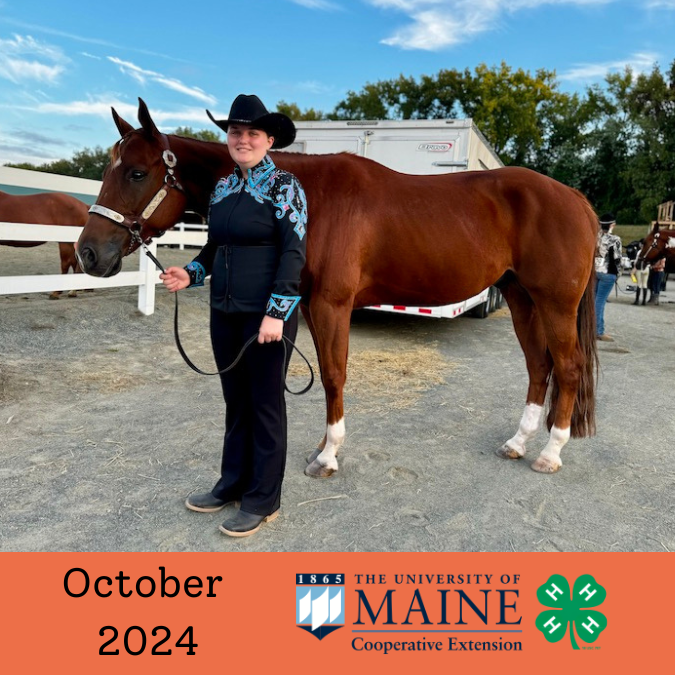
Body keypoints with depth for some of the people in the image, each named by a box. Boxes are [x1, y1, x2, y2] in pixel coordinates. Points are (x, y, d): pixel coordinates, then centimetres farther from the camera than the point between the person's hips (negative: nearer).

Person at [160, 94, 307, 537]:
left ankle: (263, 500, 20)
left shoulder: (284, 186, -8)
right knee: (235, 400, 17)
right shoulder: (223, 188, 12)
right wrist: (192, 273, 0)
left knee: (265, 404, 5)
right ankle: (233, 484, 34)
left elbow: (294, 252, -15)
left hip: (266, 315, -7)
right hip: (224, 313, 7)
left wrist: (276, 313, -22)